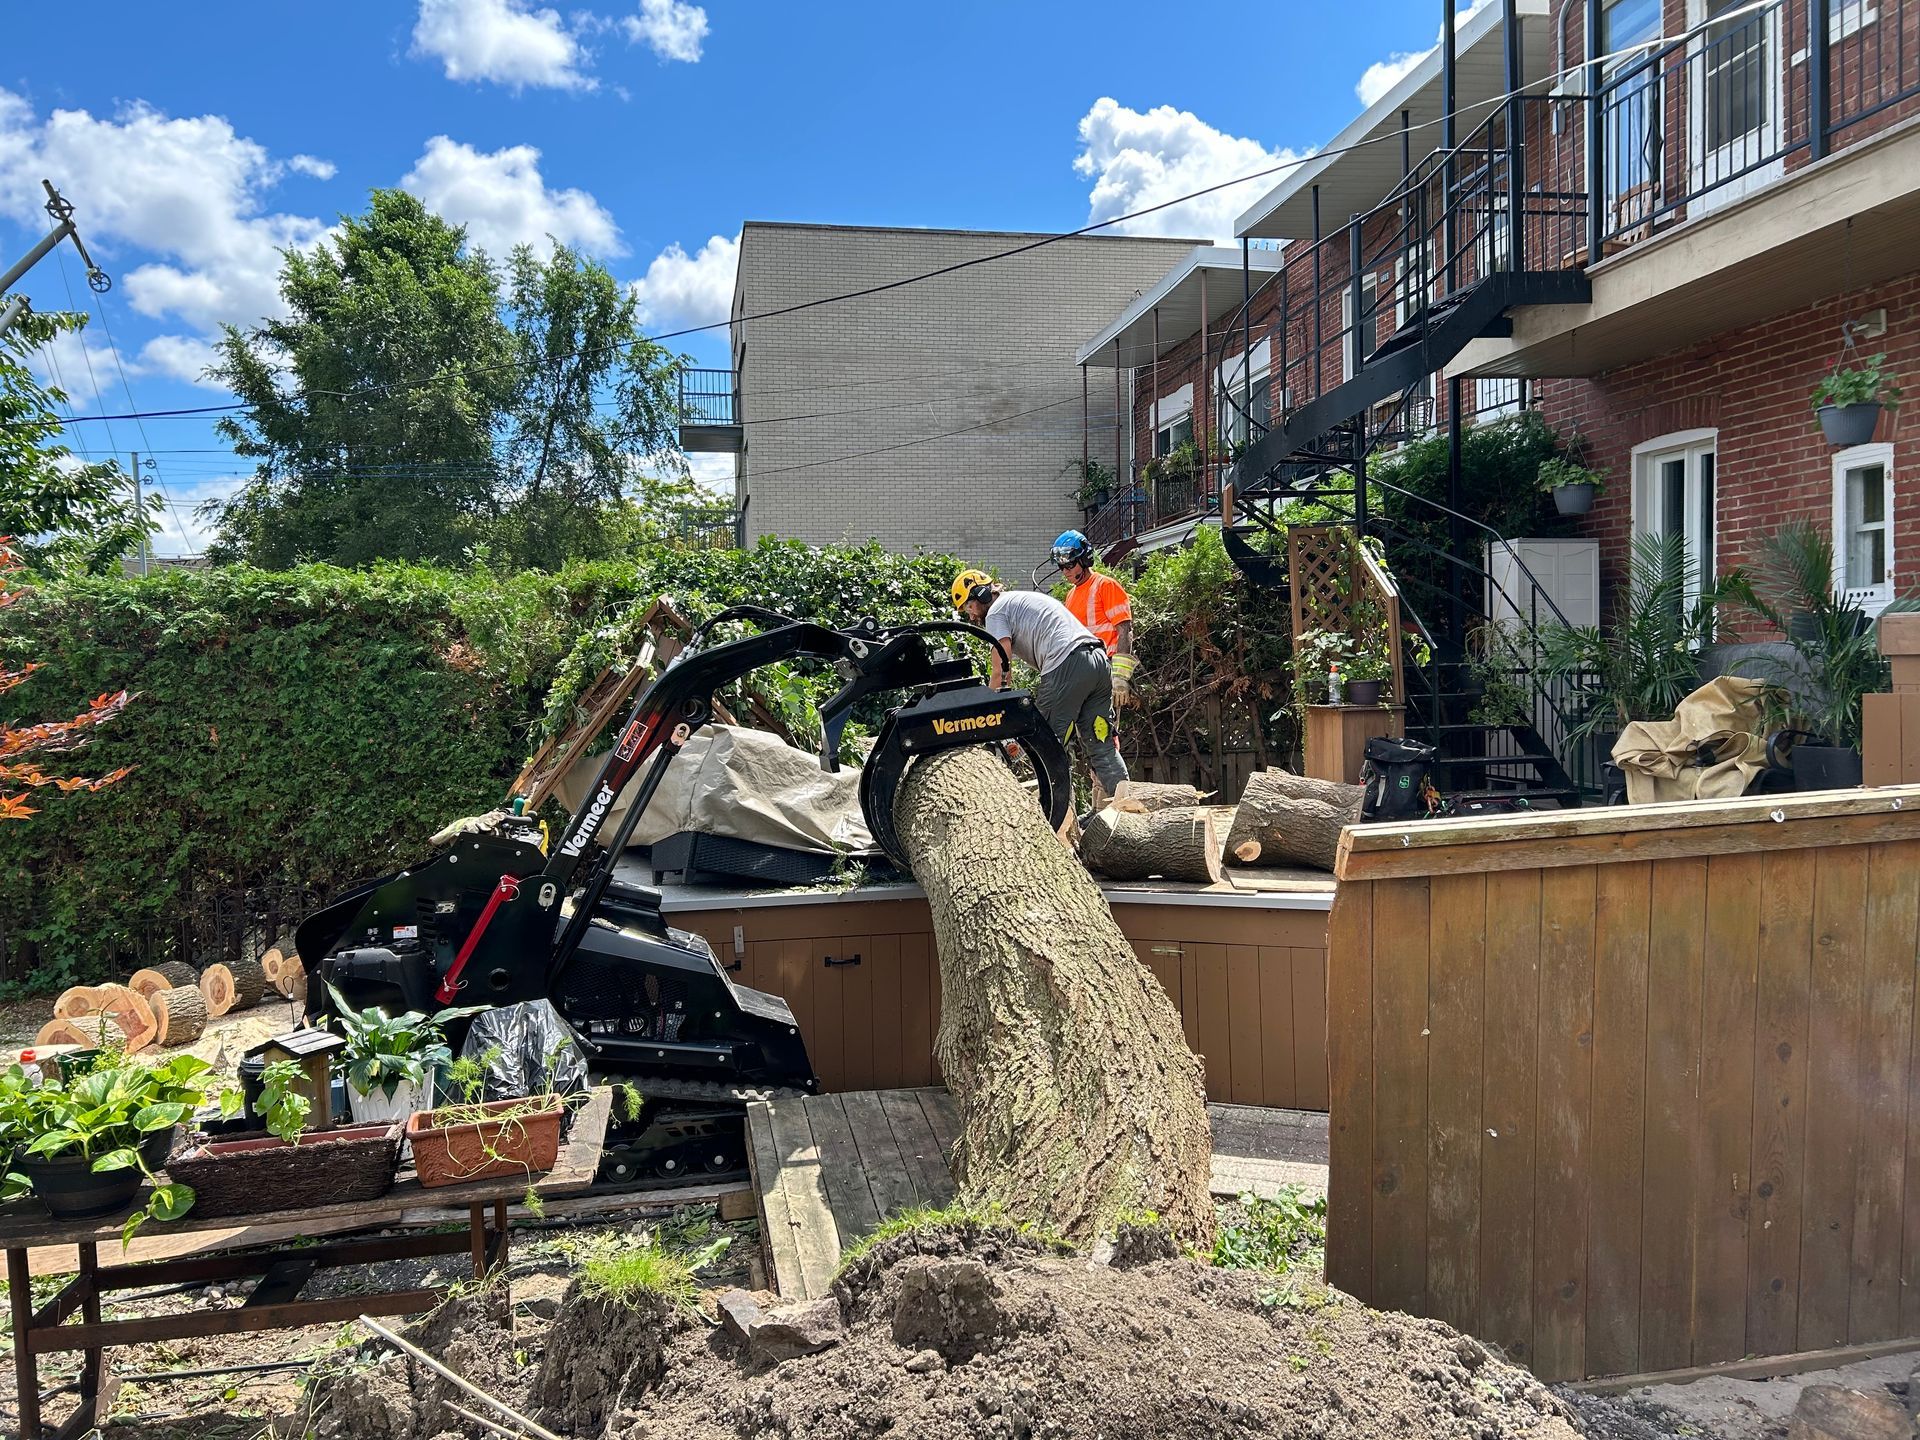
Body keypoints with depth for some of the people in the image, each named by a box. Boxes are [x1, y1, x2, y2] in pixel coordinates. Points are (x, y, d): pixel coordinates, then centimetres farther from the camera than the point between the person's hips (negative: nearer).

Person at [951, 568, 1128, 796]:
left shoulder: (996, 611, 6)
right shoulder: (1026, 598, 34)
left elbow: (1000, 672, -4)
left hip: (1066, 665, -9)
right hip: (1099, 659, 9)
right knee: (1102, 745, 9)